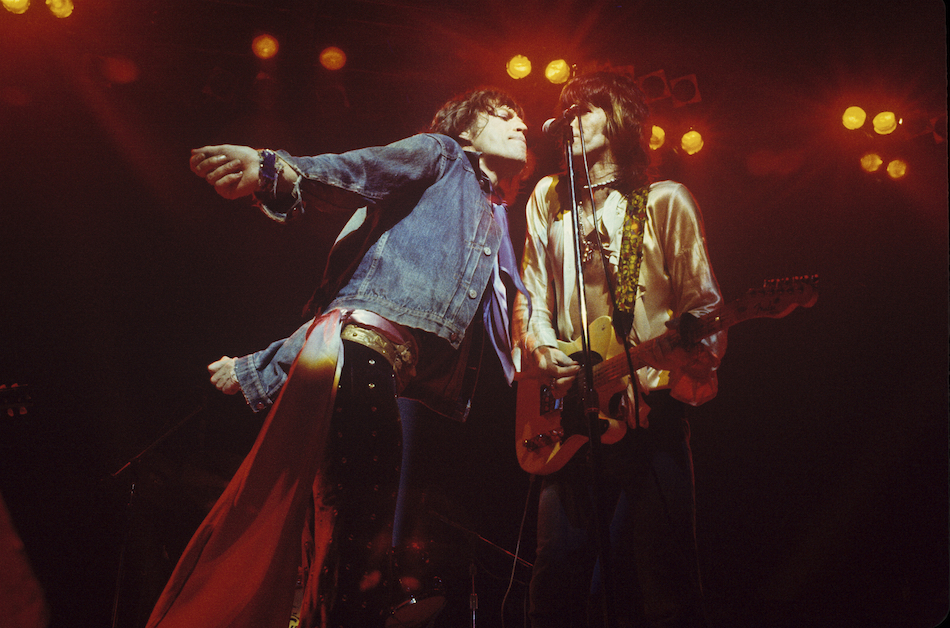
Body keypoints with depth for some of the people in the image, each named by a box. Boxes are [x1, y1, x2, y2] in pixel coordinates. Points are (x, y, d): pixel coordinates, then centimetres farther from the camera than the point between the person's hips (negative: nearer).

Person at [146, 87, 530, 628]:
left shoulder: (494, 223, 33)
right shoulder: (440, 155, 15)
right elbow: (360, 169, -7)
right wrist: (281, 170, -30)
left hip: (384, 371, 8)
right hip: (359, 349, -8)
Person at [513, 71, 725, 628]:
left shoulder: (665, 202, 6)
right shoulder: (549, 198, 18)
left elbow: (705, 310, 0)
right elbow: (531, 297, 16)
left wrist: (649, 373, -18)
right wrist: (541, 352, -4)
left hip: (648, 410, -3)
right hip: (567, 416, 4)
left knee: (656, 581, -3)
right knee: (558, 578, 2)